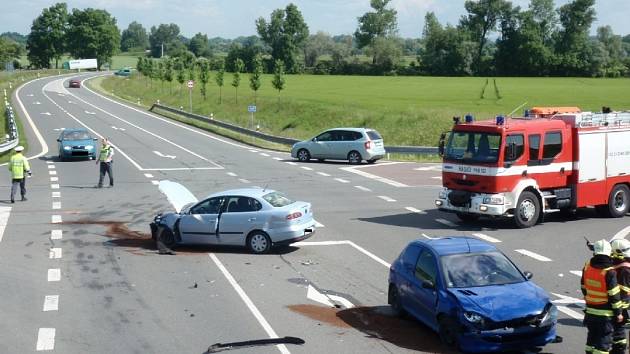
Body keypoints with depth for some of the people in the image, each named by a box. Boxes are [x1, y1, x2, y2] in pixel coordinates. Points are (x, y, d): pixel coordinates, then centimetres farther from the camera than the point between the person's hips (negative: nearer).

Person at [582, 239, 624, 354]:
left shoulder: (587, 267, -2)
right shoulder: (609, 272, -20)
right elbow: (613, 295, -16)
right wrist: (618, 312, -7)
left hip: (590, 311, 6)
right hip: (605, 313, -6)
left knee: (592, 337, 21)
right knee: (604, 340, 3)